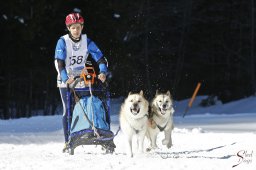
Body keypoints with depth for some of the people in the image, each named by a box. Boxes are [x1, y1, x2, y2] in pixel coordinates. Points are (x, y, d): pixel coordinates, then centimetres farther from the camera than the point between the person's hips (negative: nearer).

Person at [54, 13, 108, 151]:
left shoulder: (87, 42, -4)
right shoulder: (63, 42, -12)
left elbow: (100, 58, -10)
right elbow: (59, 62, -21)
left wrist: (103, 72, -30)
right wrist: (66, 78, -36)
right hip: (65, 80, -2)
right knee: (68, 110, -3)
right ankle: (68, 141, 1)